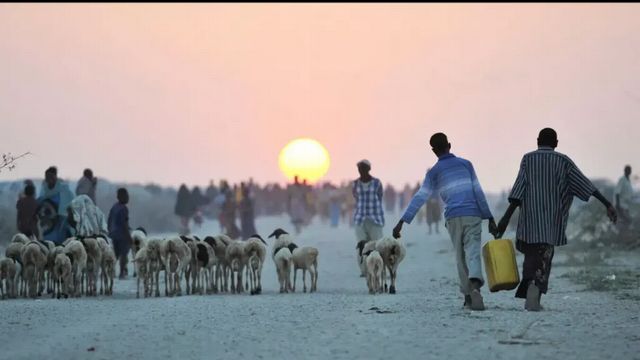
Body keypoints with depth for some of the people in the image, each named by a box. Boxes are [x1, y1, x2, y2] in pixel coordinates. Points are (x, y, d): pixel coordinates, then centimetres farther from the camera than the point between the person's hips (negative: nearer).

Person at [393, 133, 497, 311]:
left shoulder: (434, 172, 8)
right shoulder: (465, 164, 9)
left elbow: (419, 198, 0)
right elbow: (478, 192, 3)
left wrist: (402, 222, -2)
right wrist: (489, 218, 4)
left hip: (453, 219, 1)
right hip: (472, 216, -1)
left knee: (460, 257, 15)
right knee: (473, 253, -9)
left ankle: (468, 296, 13)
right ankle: (475, 285, -37)